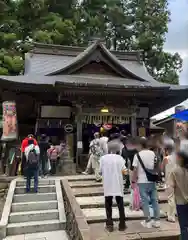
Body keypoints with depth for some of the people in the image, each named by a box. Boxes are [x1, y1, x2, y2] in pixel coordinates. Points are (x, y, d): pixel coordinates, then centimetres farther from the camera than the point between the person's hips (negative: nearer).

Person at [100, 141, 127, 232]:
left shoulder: (103, 158, -1)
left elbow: (101, 171, 1)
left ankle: (109, 225, 12)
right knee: (120, 205, 12)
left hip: (107, 185, 0)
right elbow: (124, 171, -8)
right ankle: (122, 225, 17)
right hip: (118, 185, 0)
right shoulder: (119, 158, -3)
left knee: (108, 205, 12)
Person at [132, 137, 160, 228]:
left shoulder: (138, 155, -11)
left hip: (142, 181, -4)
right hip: (152, 180, 4)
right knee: (154, 200, 11)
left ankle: (148, 221, 8)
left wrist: (133, 181, -2)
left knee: (145, 201, 3)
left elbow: (135, 169, -11)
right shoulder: (153, 153, 4)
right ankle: (157, 220, 17)